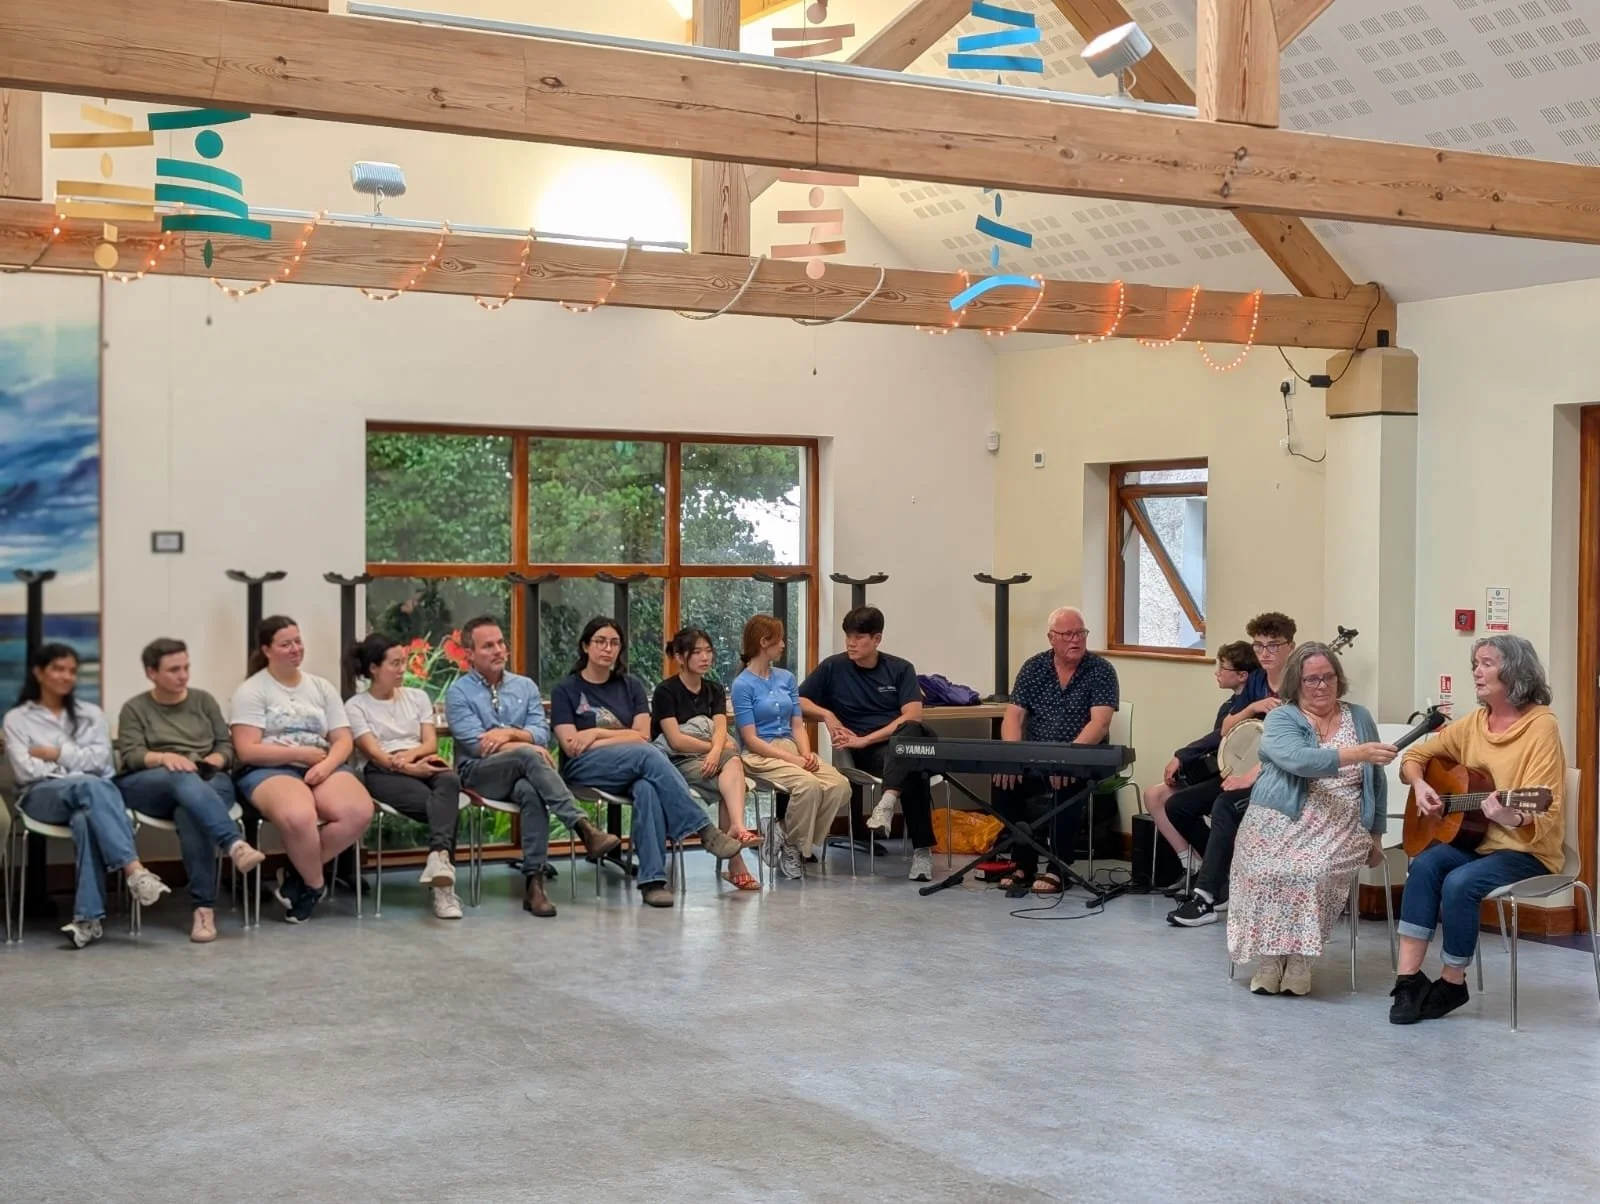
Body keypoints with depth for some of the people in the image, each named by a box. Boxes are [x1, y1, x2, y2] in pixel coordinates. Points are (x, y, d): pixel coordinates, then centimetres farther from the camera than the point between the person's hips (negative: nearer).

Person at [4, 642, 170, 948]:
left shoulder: (90, 713, 21)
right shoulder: (17, 718, 13)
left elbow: (100, 759, 4)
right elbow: (25, 771, -2)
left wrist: (56, 754, -1)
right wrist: (78, 763, -1)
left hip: (92, 792, 2)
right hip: (43, 797, -2)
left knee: (86, 818, -39)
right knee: (89, 785, -38)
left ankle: (88, 916, -49)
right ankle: (135, 870, -52)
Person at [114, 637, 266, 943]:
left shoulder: (204, 700, 20)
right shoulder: (135, 708, 13)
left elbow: (227, 746, 14)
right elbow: (130, 756, -1)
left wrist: (214, 761, -9)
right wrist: (164, 757, -21)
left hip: (209, 783, 1)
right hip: (149, 787, -1)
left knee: (191, 812, -37)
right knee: (184, 780, -39)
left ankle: (205, 907, -45)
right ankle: (235, 844, -60)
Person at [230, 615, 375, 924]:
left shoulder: (322, 687, 17)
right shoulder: (251, 691, 2)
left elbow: (343, 740, 11)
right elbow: (248, 751, -7)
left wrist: (326, 765, -11)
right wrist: (303, 753, -10)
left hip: (322, 769, 5)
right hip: (269, 771, -5)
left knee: (360, 812, -28)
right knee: (298, 817, -40)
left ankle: (299, 875, -8)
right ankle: (314, 884, -9)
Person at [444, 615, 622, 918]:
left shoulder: (525, 686, 17)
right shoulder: (459, 692, 4)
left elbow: (542, 734, 6)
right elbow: (476, 744, -8)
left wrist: (509, 733, -13)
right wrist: (530, 748, -13)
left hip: (520, 772, 3)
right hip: (478, 773, -3)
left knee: (531, 791, -36)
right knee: (529, 756, -34)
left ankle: (534, 882, -38)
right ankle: (583, 828, -43)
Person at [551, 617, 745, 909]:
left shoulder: (631, 686, 18)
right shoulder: (566, 690, 8)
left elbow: (642, 735, 4)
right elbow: (571, 745, -4)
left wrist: (596, 733, -4)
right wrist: (621, 736, -6)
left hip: (631, 771, 3)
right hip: (583, 770, -3)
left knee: (648, 788, -37)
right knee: (649, 754, -33)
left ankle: (652, 879, -44)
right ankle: (704, 830, -36)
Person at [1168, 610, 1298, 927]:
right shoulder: (1256, 681, 11)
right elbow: (1226, 730, 13)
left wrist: (1253, 774, -28)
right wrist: (1253, 708, -6)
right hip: (1246, 772, 8)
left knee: (1226, 806, -33)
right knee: (1178, 806, -8)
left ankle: (1207, 897, -26)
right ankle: (1224, 878, 3)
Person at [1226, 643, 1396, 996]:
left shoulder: (1359, 718, 14)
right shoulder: (1280, 719, 1)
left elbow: (1376, 781, 19)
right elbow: (1299, 760, -20)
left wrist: (1376, 835, 13)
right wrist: (1359, 753, -29)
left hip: (1338, 829, 1)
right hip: (1280, 823, -1)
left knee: (1312, 872, -31)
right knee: (1267, 873, -31)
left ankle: (1300, 958, -17)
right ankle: (1268, 957, -16)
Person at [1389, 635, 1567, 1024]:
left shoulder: (1541, 726, -14)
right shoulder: (1474, 723, 6)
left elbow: (1543, 815, -21)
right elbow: (1416, 755, 18)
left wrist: (1511, 818, -42)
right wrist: (1420, 785, -3)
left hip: (1527, 851, -6)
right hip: (1473, 840, 6)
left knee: (1459, 883, -30)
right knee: (1424, 864, -24)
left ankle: (1452, 982, -9)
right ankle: (1409, 978, -24)